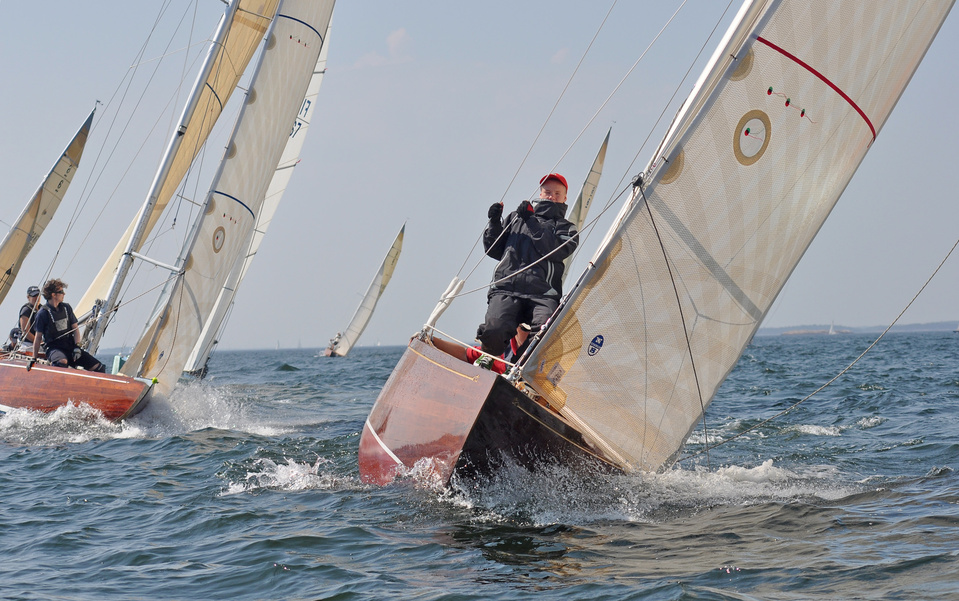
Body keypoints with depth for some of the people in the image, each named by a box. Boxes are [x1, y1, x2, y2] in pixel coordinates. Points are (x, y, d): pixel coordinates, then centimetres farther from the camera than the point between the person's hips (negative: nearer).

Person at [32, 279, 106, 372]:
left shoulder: (66, 308, 12)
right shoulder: (43, 313, -3)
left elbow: (75, 329, 12)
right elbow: (38, 337, 1)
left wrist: (77, 347, -4)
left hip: (70, 346, 6)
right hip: (54, 349, -6)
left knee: (99, 368, -9)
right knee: (62, 362, -43)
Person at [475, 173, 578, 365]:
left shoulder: (567, 229, 24)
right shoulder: (517, 217, 30)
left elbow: (556, 251, 1)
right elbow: (494, 250, 28)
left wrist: (532, 223, -1)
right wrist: (494, 223, 12)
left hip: (542, 293, -1)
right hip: (506, 288, 1)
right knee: (494, 331, -28)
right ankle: (485, 360, 2)